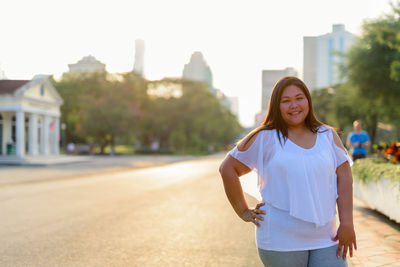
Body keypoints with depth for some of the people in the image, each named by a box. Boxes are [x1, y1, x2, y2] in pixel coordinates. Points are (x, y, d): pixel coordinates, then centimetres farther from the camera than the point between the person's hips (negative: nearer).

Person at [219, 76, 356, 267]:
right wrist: (244, 212, 1)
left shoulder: (328, 135, 10)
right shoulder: (265, 138, 0)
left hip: (326, 239, 3)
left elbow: (344, 177, 5)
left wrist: (347, 223, -5)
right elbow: (228, 168, 3)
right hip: (281, 242, -3)